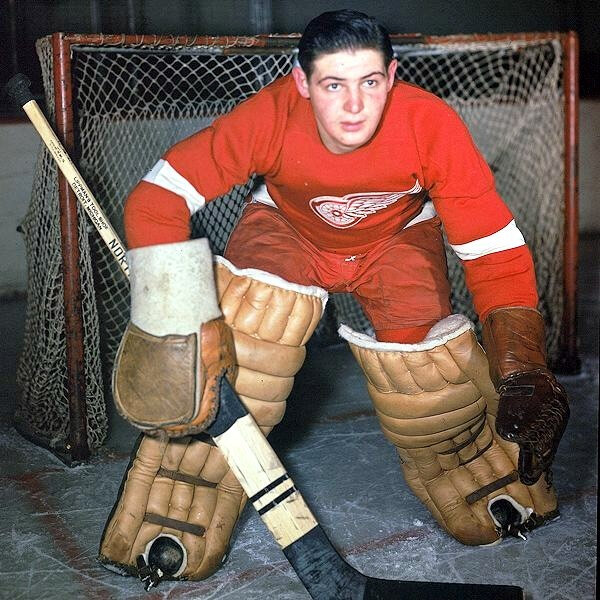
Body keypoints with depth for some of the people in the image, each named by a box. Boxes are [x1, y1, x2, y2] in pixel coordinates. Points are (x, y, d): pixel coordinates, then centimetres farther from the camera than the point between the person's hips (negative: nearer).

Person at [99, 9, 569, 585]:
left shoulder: (431, 126, -33)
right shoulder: (268, 118, -34)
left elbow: (495, 249, -29)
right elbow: (156, 200, -32)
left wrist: (523, 373, -39)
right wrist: (175, 319, -44)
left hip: (397, 236, 1)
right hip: (288, 226, 0)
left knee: (423, 354, -22)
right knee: (247, 320, -28)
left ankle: (489, 486, 12)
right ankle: (174, 529, -16)